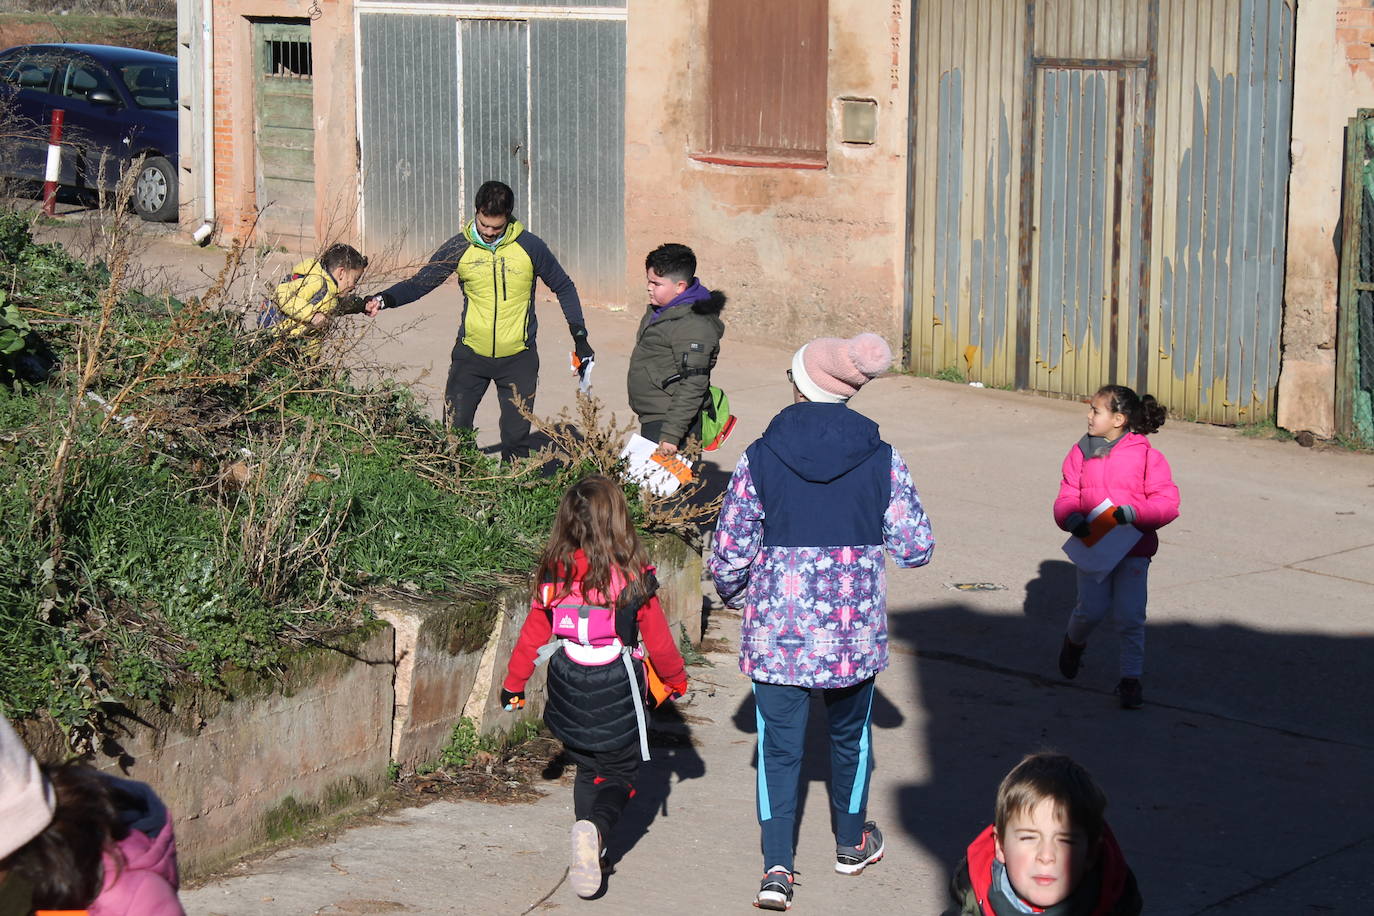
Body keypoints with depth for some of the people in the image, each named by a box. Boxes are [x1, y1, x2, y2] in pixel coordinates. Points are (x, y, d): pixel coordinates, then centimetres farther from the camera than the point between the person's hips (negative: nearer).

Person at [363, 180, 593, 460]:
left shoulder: (530, 247, -4)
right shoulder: (460, 247, -3)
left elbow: (563, 287, 9)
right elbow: (420, 282, -2)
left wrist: (579, 336, 5)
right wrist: (385, 298, -20)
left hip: (518, 359, -1)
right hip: (471, 354, 1)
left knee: (516, 436, 0)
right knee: (455, 430, -3)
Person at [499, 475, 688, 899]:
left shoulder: (554, 574, -5)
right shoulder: (632, 577, -13)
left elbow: (532, 634, 4)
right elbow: (658, 640, -4)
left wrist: (513, 685, 18)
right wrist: (676, 678, 14)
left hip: (568, 690, 3)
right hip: (618, 690, -3)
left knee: (588, 769, 22)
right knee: (620, 773, 8)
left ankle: (589, 850, 16)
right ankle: (595, 829, -21)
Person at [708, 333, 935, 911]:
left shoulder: (760, 459, -8)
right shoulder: (882, 460, -5)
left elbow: (728, 554, -6)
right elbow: (917, 547, -3)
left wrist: (732, 595, 16)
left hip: (776, 631, -1)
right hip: (854, 629, 2)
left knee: (778, 743, 8)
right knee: (850, 734, 22)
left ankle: (777, 867, -2)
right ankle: (851, 842, 39)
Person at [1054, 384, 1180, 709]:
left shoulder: (1147, 456, -5)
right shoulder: (1081, 453, 5)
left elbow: (1167, 502, -8)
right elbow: (1067, 496, 6)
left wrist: (1136, 512, -24)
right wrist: (1071, 518, -16)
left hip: (1133, 550, -2)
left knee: (1130, 616, -5)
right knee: (1091, 609, -4)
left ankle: (1131, 679, 9)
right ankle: (1075, 640, 30)